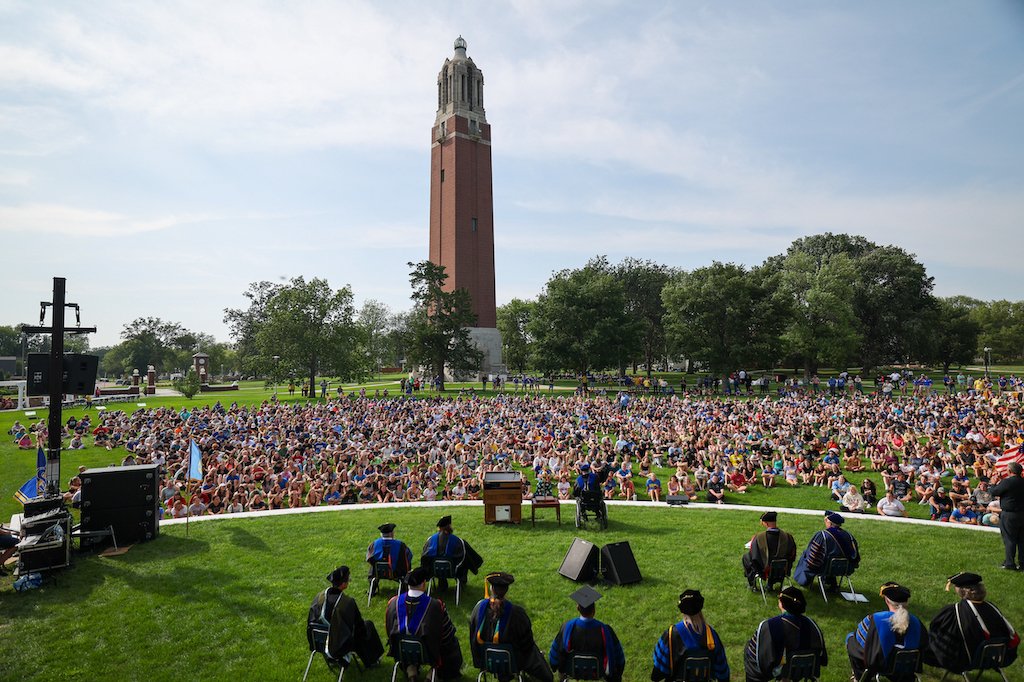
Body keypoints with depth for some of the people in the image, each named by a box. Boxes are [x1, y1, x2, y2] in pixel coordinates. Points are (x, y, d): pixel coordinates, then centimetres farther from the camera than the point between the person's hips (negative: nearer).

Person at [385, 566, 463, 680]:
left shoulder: (393, 603, -13)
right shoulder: (436, 605, -23)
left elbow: (389, 632, 4)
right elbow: (447, 633, -8)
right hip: (429, 654, -3)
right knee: (452, 642, 23)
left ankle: (410, 669, 15)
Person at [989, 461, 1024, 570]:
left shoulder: (1007, 482, -17)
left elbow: (993, 492, -9)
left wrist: (995, 484, 9)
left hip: (1009, 515, -6)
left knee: (1009, 539, 0)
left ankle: (1010, 563, 2)